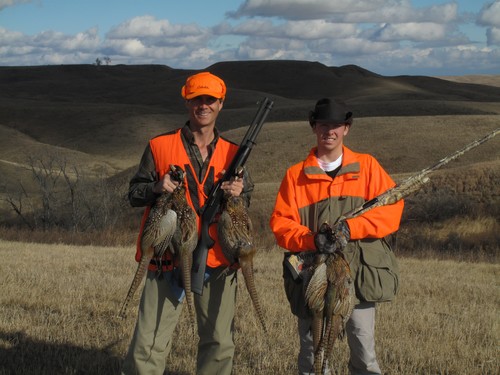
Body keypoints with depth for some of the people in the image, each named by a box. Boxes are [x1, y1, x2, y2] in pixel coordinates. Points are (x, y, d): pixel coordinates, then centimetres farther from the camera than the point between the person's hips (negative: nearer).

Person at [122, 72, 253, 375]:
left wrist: (238, 193, -7)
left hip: (217, 261, 3)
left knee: (220, 344, 10)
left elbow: (248, 197, 17)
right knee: (149, 345, -7)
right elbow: (134, 193, 6)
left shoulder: (232, 154, 10)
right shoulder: (160, 147, 3)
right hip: (168, 259, -3)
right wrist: (157, 187, -15)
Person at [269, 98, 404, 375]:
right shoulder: (296, 175, 11)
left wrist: (349, 229, -13)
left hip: (358, 272, -1)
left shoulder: (367, 166, 10)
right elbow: (280, 224, 4)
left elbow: (392, 208, 0)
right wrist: (312, 240, -15)